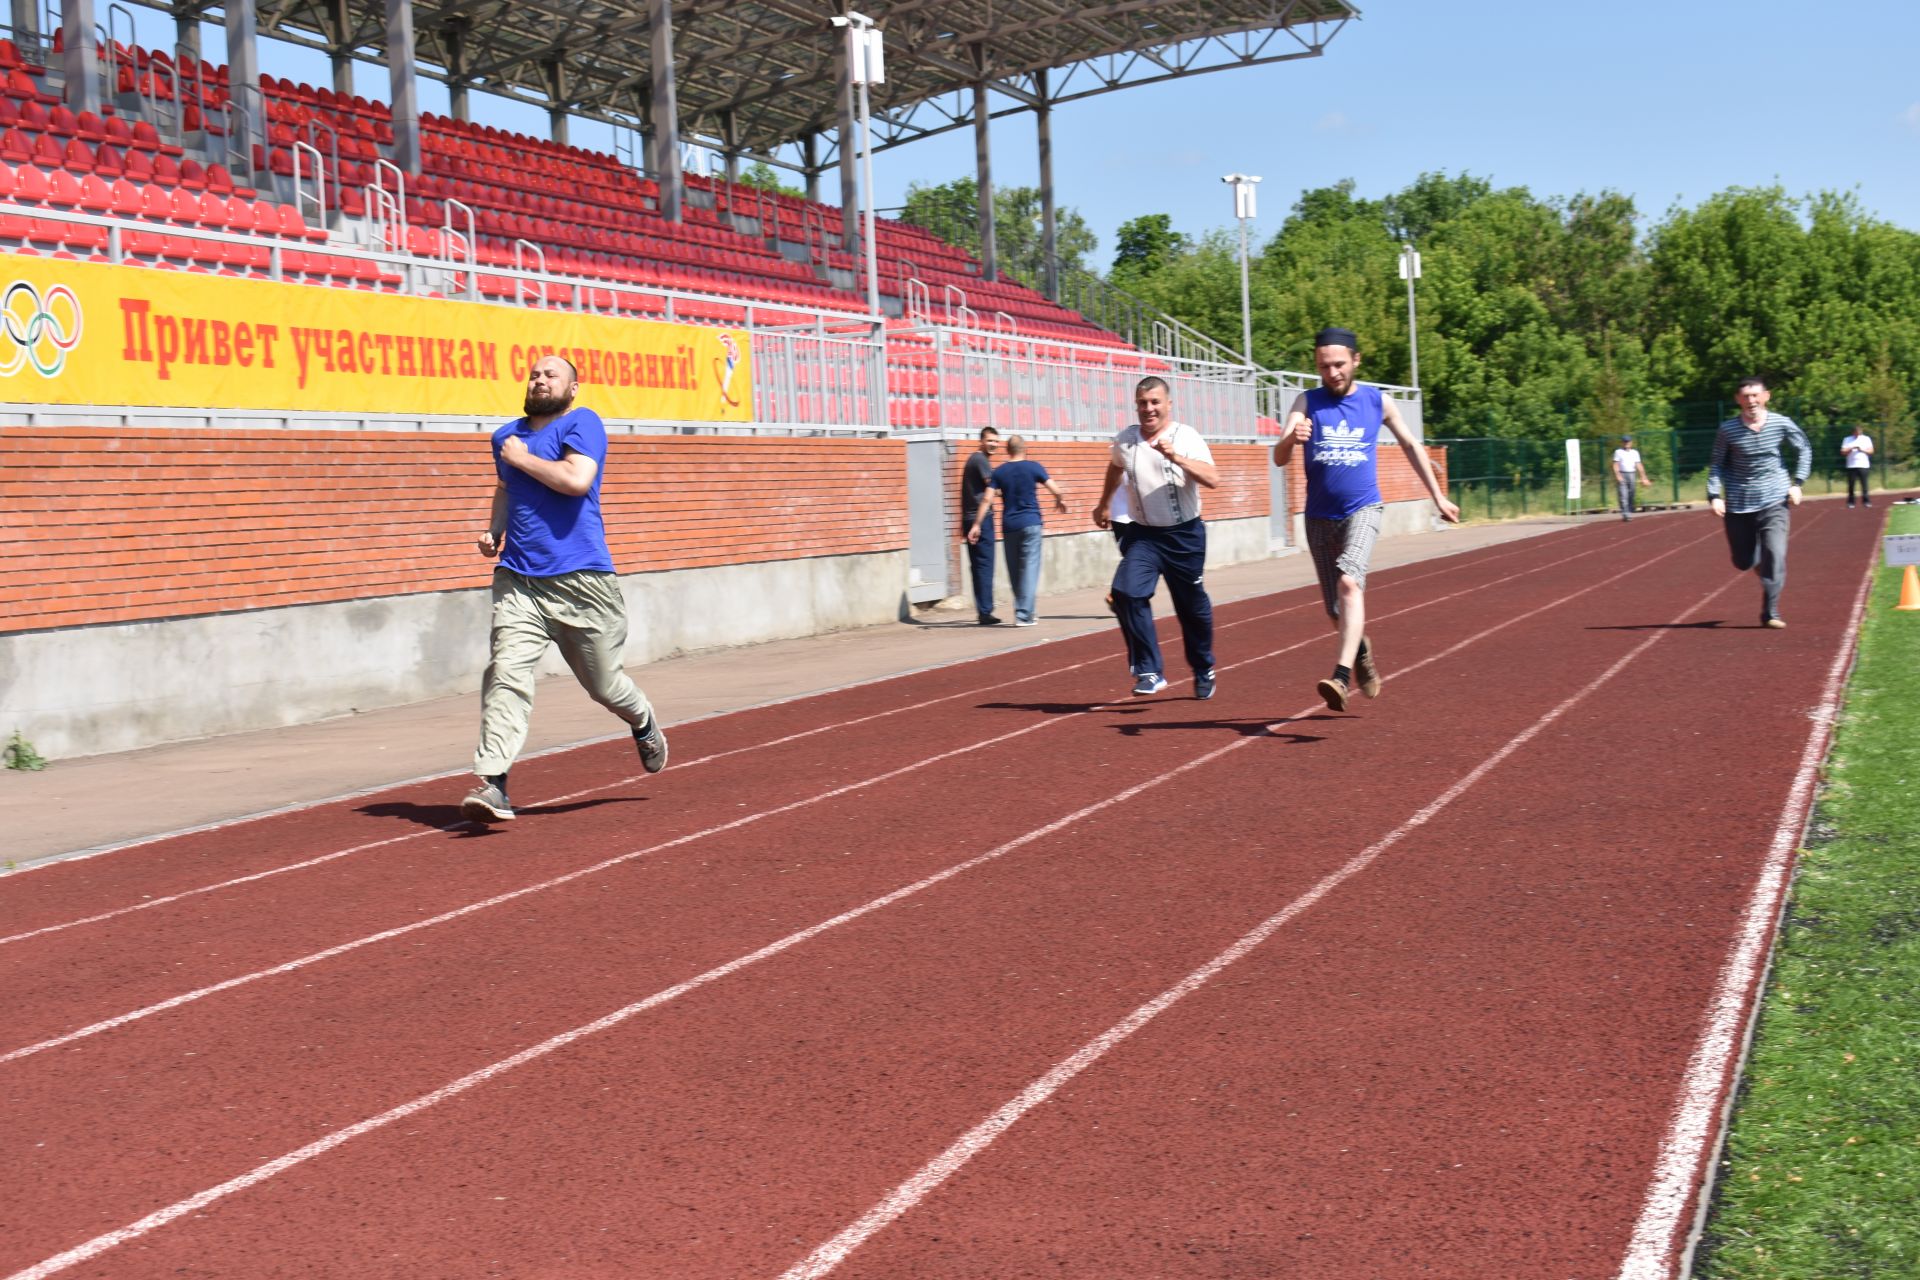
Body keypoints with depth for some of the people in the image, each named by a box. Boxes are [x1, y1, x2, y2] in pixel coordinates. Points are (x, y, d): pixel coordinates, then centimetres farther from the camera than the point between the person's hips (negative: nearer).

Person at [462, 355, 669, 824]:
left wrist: (524, 458, -10)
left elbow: (577, 480, -22)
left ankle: (644, 724, 42)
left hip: (581, 579, -4)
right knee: (507, 673, -14)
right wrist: (494, 531, 17)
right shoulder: (507, 436, 15)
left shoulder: (582, 423, -4)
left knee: (603, 681, 9)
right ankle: (492, 783, -20)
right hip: (518, 581, 4)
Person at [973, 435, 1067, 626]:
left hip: (1009, 525, 3)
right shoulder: (1033, 467, -3)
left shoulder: (999, 472, 4)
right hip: (1031, 524, -3)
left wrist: (976, 525, -2)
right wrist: (1060, 500, 19)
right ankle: (1023, 615, -10)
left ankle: (1022, 611, 20)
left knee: (1014, 569, 12)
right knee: (1029, 568, -3)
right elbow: (1056, 490, -3)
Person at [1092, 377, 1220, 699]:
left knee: (1192, 607, 8)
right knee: (1127, 593, -21)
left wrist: (1176, 458, -35)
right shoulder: (1124, 442, 1)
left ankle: (1203, 672, 32)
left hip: (1185, 535, -2)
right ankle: (1149, 672, -15)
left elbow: (1213, 480, -25)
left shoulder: (1186, 437, -10)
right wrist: (1104, 504, 33)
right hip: (1142, 535, 2)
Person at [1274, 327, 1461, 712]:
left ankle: (1341, 676, -36)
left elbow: (1410, 445, 17)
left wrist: (1438, 497, 20)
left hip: (1362, 510, -2)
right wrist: (1291, 439, -35)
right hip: (1320, 517, 2)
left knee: (1349, 582, -28)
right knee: (1336, 611, 8)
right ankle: (1363, 652, 40)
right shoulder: (1307, 403, -1)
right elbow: (1279, 459, -12)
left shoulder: (1378, 402, 2)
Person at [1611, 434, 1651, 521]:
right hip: (1621, 475, -4)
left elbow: (1639, 465, 10)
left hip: (1632, 474, 4)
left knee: (1631, 496, 4)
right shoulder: (1618, 452, 5)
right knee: (1623, 495, -13)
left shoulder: (1635, 452, 14)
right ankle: (1625, 514, -20)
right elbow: (1615, 465, -3)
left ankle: (1629, 513, 13)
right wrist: (1617, 475, -17)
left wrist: (1643, 477, 5)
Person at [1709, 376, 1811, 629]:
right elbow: (1717, 464, 1)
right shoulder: (1728, 430, -7)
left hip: (1774, 501, -1)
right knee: (1743, 561, 9)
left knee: (1775, 556, -15)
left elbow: (1804, 450, 11)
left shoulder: (1781, 424, -5)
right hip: (1738, 504, 1)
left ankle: (1770, 612, -7)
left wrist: (1797, 483, 2)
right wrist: (1714, 495, -11)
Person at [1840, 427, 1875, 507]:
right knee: (1851, 484, -3)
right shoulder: (1847, 440, 10)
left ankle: (1866, 500, -3)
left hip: (1863, 465, 0)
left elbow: (1871, 451, 5)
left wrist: (1862, 450, -11)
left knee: (1864, 484, -5)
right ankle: (1850, 502, 2)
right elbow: (1843, 452, 3)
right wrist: (1851, 449, -14)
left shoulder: (1866, 439, 11)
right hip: (1851, 466, 0)